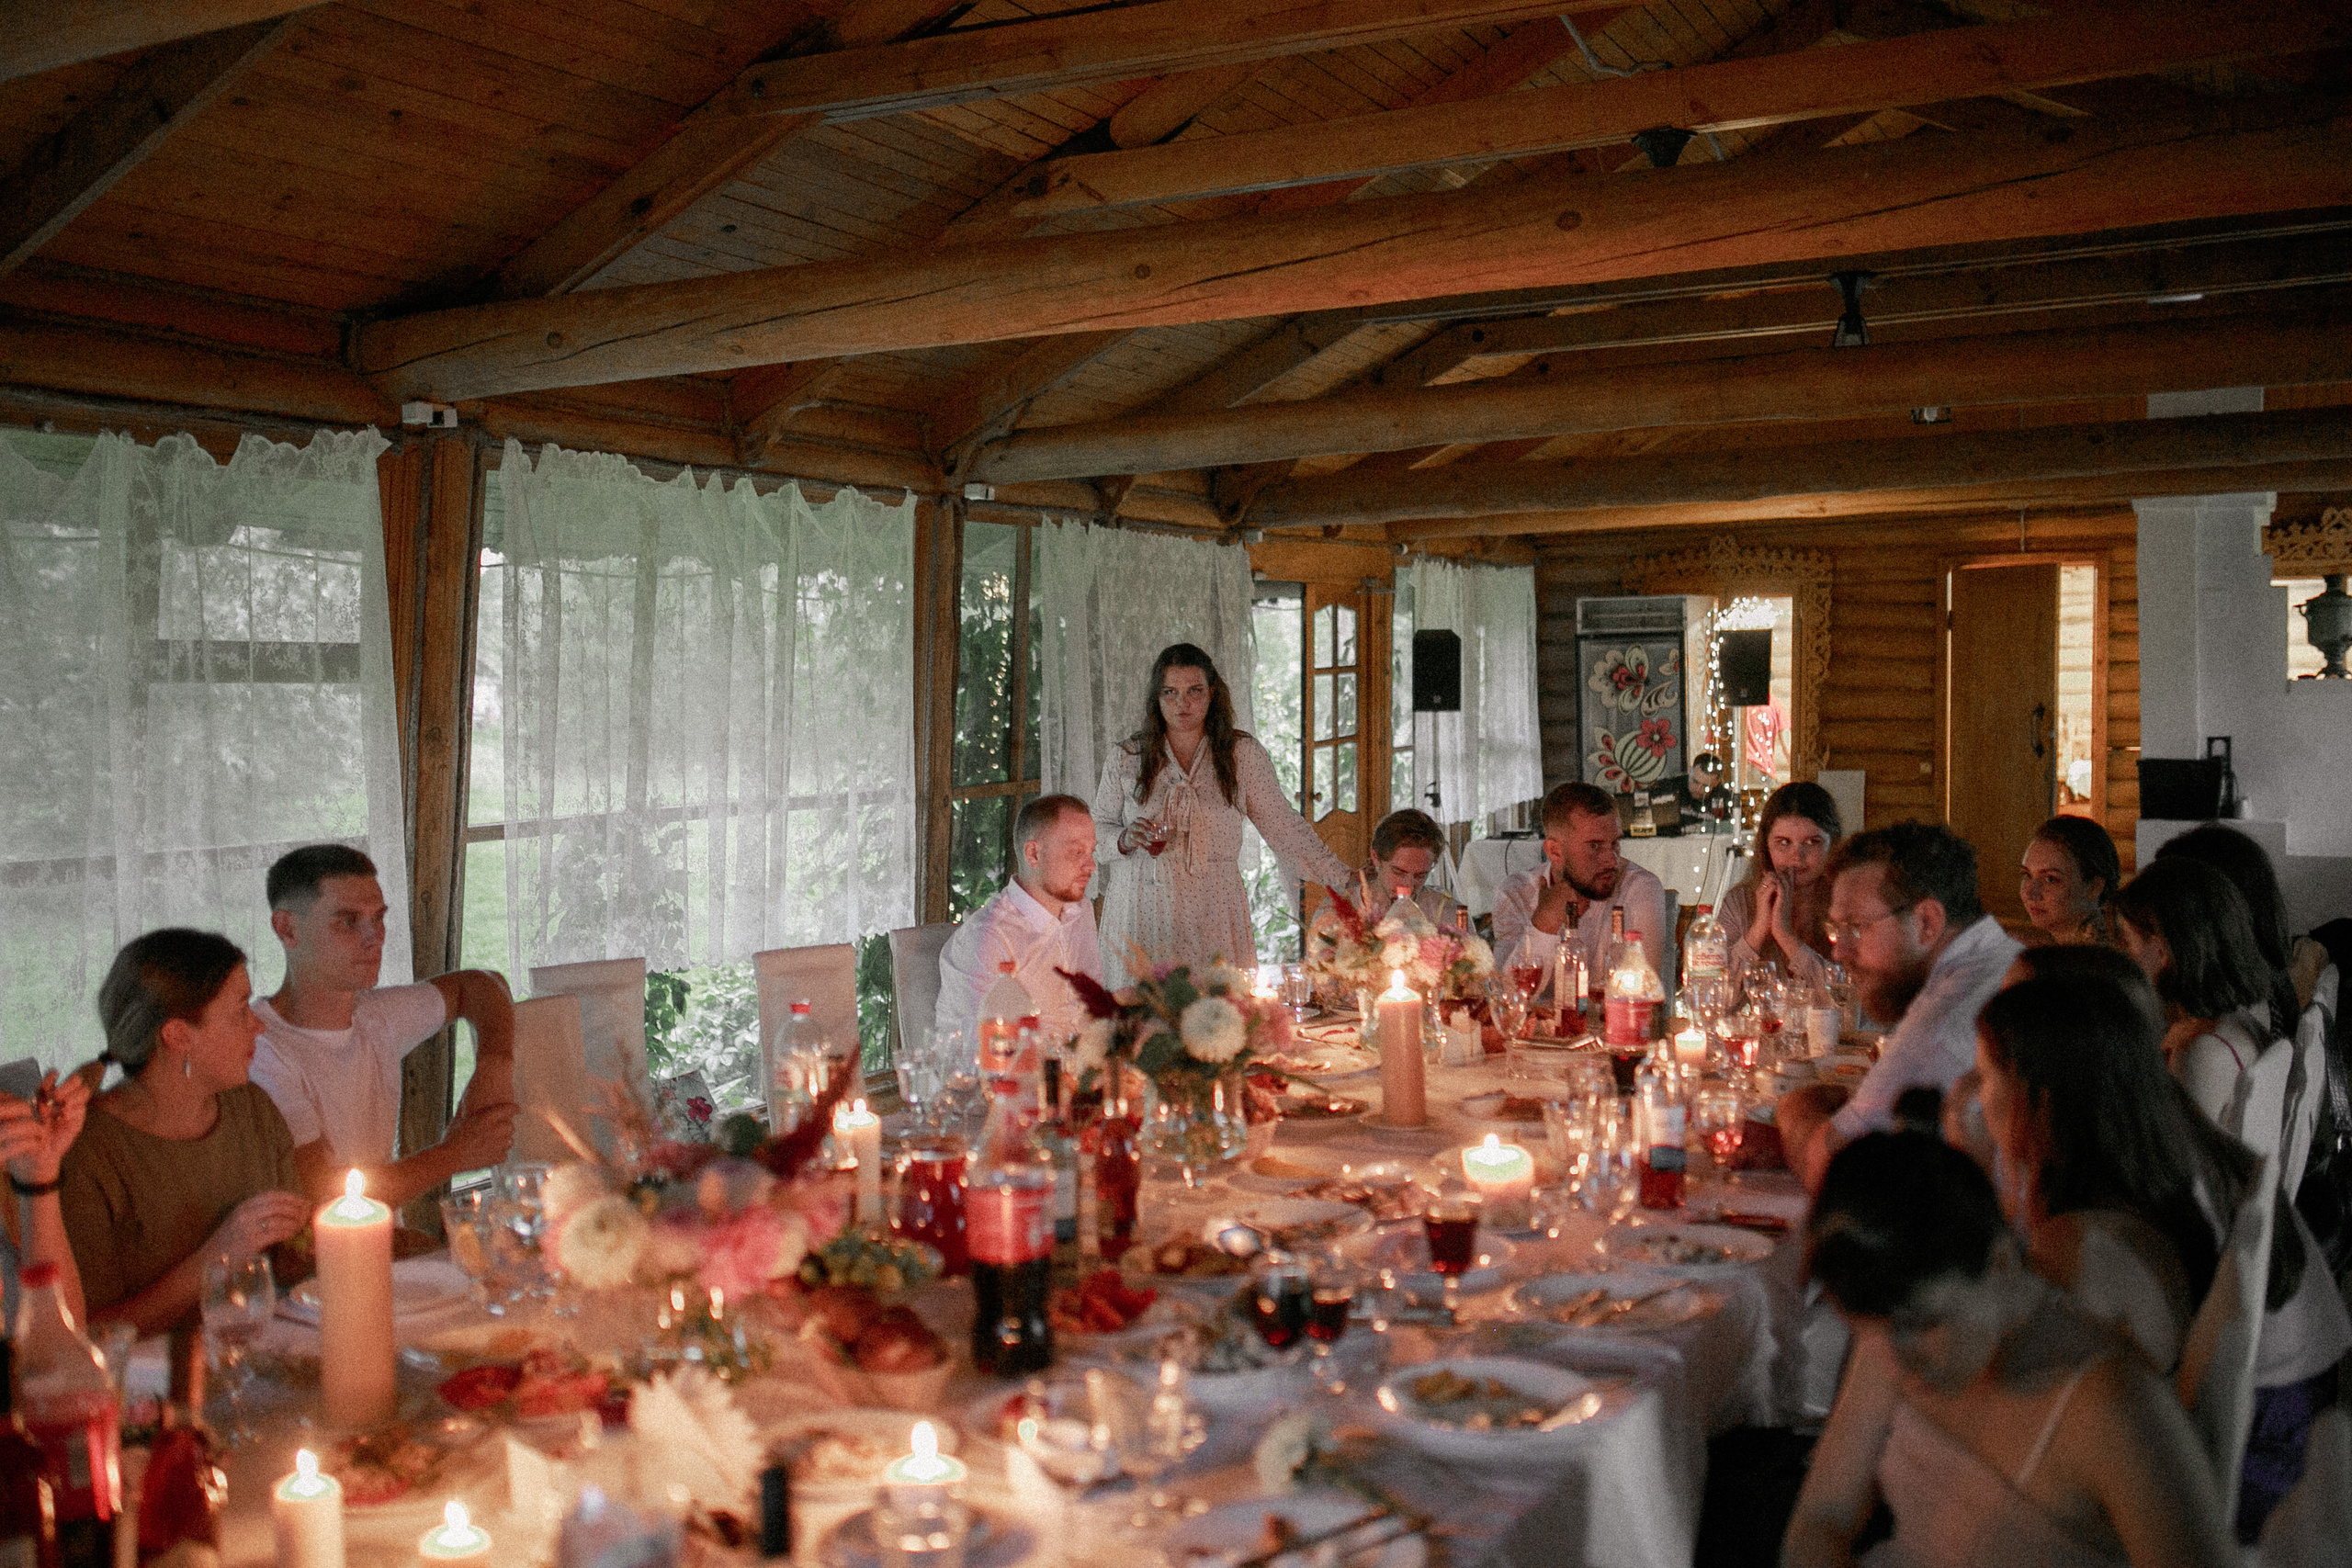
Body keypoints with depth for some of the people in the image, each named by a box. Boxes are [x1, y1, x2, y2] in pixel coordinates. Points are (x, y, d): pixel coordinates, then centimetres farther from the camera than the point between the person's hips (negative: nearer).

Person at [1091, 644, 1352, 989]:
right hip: (1141, 916, 0)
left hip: (1214, 915, 0)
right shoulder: (1126, 757, 6)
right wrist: (1125, 840, -9)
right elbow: (1097, 829, 13)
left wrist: (1344, 880, 3)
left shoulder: (1243, 755, 4)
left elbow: (1284, 827, 8)